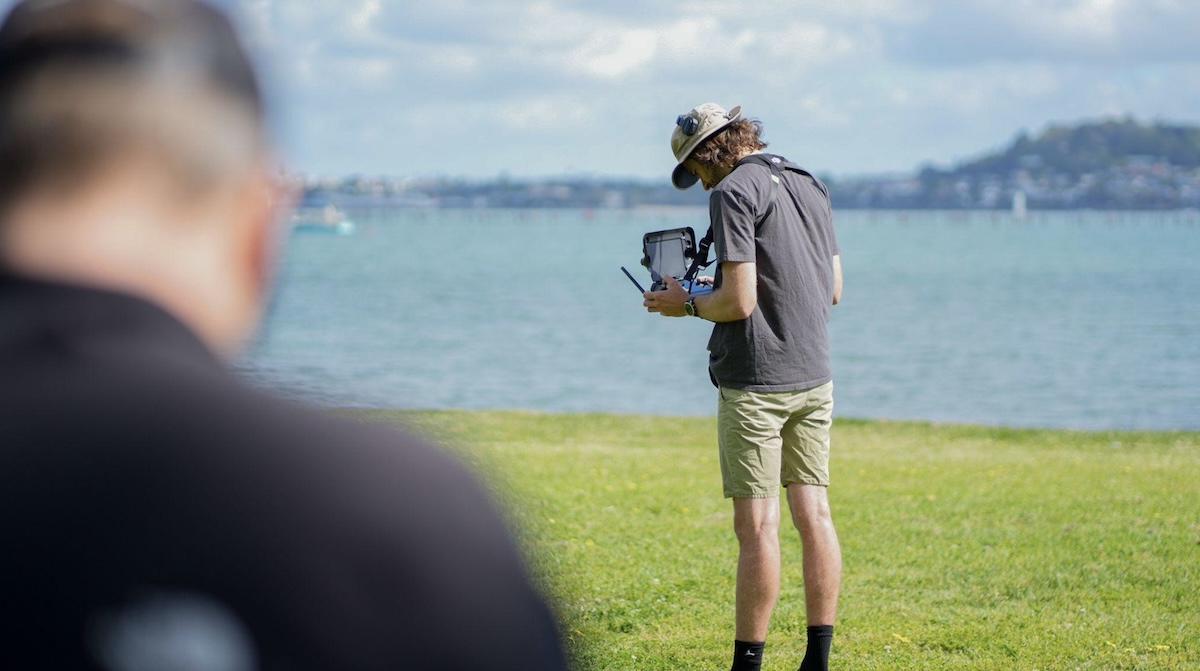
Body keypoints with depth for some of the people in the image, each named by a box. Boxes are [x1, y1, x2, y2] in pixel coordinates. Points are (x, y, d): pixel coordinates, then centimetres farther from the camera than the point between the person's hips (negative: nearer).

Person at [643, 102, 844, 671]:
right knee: (813, 515, 6)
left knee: (758, 527, -4)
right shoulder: (810, 186, 12)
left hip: (755, 382, -7)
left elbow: (738, 301, -18)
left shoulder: (734, 193, -12)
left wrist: (686, 304, 1)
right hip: (814, 375, 7)